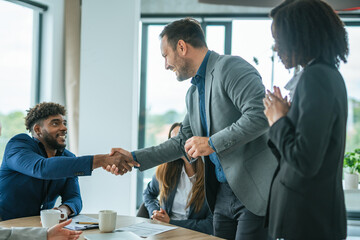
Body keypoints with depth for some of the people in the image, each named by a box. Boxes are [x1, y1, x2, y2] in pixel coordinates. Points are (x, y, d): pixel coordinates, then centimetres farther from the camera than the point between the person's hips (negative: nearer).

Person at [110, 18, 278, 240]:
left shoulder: (231, 67, -10)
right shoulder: (193, 94, 18)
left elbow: (261, 115, -22)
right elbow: (183, 142, 25)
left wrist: (212, 143, -18)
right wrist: (134, 158, 19)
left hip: (255, 190, -9)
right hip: (223, 194, 9)